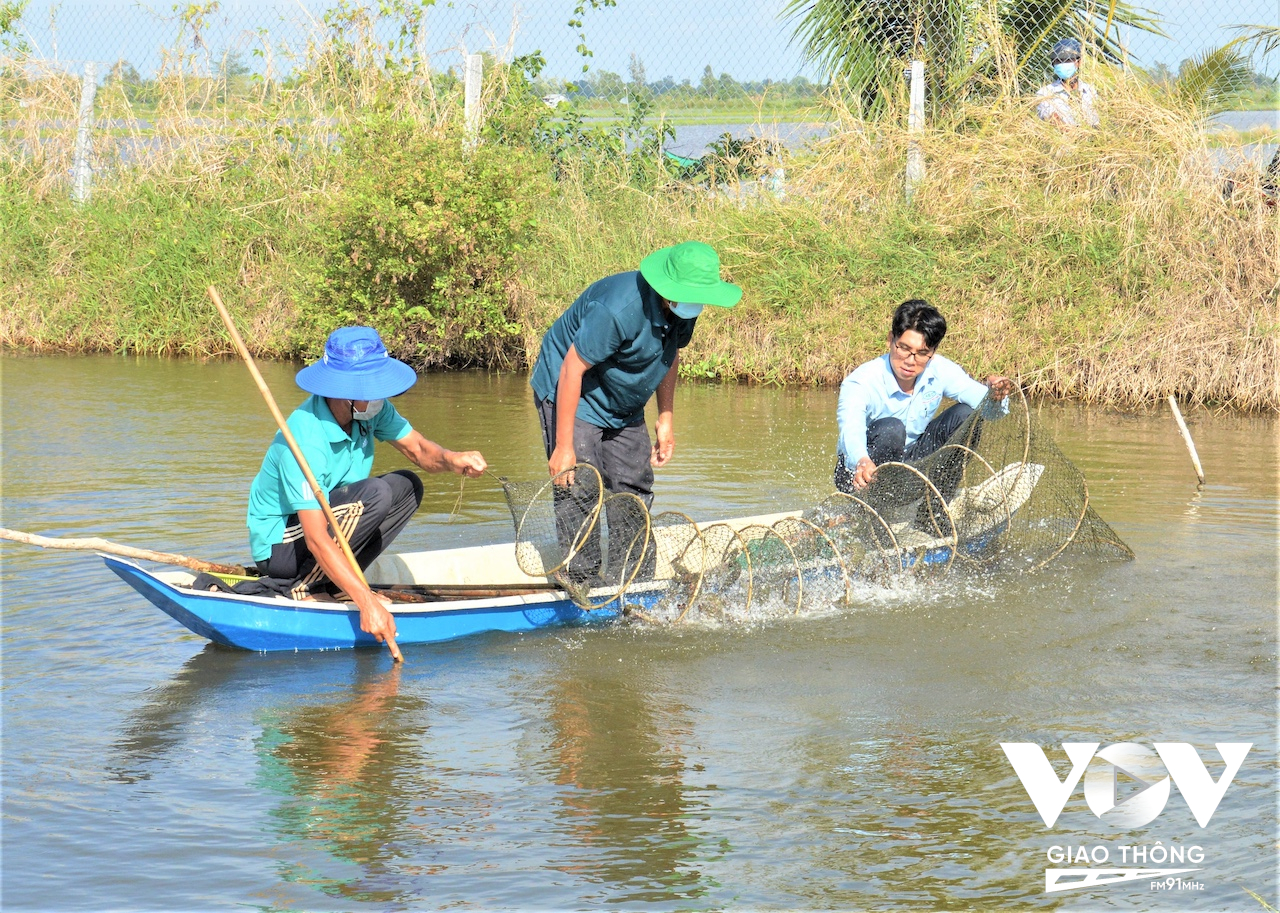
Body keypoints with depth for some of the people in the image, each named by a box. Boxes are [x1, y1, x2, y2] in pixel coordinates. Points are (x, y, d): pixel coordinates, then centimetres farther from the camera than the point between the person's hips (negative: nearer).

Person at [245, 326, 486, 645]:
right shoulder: (305, 438, -32)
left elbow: (418, 449, -2)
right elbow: (316, 539, -36)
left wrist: (450, 460, -27)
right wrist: (366, 602, -43)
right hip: (280, 544, -9)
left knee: (407, 487, 4)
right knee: (375, 495, -27)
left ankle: (329, 582, -3)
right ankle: (303, 587, -17)